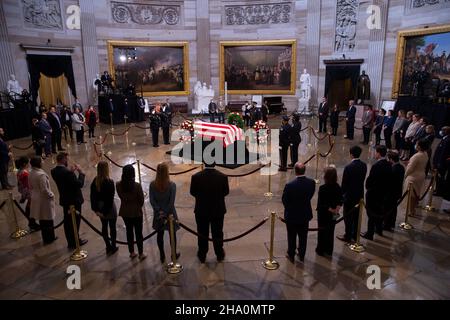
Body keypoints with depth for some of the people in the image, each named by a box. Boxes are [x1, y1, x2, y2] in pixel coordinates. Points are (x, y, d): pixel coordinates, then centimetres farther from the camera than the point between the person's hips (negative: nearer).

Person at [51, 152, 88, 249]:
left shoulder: (54, 171, -1)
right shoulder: (67, 172, -26)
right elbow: (80, 184, -23)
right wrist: (81, 172, -13)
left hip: (64, 200, 8)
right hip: (74, 200, -8)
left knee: (67, 222, 16)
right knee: (75, 222, 7)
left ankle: (70, 242, 29)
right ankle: (75, 242, 19)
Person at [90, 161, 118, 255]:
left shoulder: (95, 181, -6)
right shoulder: (110, 182, -22)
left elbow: (92, 196, -4)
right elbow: (110, 198, -23)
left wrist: (95, 209, 1)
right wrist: (106, 211, -15)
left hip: (100, 208, 5)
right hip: (109, 208, -5)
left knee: (104, 226, 17)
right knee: (112, 227, 13)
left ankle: (108, 247, 30)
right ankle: (113, 247, 26)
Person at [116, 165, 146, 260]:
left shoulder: (118, 185, -13)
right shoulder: (137, 186, -23)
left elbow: (121, 197, 1)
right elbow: (141, 200, -11)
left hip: (125, 212, 3)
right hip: (136, 212, -3)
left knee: (129, 231, 20)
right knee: (138, 232, 12)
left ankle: (132, 252, 33)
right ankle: (141, 254, 25)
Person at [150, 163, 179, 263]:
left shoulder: (152, 185, -10)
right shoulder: (172, 185, -18)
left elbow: (152, 200, -10)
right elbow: (172, 201, -18)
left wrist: (159, 211, -8)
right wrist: (166, 213, -11)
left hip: (158, 213, 2)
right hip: (170, 213, -2)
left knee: (160, 234, 17)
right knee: (172, 234, 16)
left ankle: (162, 256, 28)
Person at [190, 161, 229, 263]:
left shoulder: (196, 176, -19)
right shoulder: (223, 177, -18)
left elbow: (193, 192, -5)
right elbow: (226, 192, -4)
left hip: (201, 211, 0)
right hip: (218, 211, 0)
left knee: (202, 234, 17)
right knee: (217, 233, 17)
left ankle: (202, 256, 32)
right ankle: (219, 255, 33)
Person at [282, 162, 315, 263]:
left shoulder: (289, 185, -28)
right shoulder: (311, 182, -16)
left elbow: (284, 200, -14)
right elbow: (311, 195, -1)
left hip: (292, 215, -3)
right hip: (305, 214, 4)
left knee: (292, 237, 16)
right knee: (303, 237, 21)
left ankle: (291, 256, 32)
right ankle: (302, 255, 37)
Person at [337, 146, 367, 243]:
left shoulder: (348, 167, -22)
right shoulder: (364, 165, -3)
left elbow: (344, 183, -15)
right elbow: (363, 179, 4)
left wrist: (342, 193, -2)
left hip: (350, 195, -6)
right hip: (360, 194, 6)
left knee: (348, 217, 7)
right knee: (356, 216, 17)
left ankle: (348, 236, 16)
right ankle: (355, 235, 29)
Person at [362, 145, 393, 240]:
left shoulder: (376, 166, -25)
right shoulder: (389, 165, -4)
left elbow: (370, 179, -19)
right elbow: (389, 179, 2)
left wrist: (367, 187, -1)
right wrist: (386, 189, 12)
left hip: (373, 193, -7)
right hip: (384, 193, 7)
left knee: (372, 214, 4)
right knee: (380, 211, 22)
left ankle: (370, 234, 13)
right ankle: (379, 230, 37)